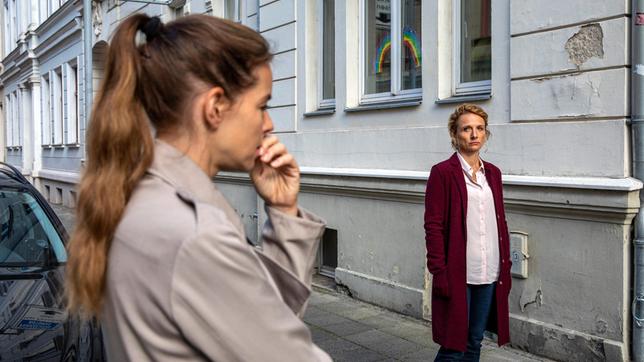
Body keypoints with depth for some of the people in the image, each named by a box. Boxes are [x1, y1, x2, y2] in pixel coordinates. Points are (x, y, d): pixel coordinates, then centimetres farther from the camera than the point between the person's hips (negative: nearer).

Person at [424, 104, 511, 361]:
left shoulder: (492, 173, 11)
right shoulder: (442, 172, -7)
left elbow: (501, 222, 14)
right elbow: (433, 227, -9)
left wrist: (506, 266, 11)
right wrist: (439, 272, -13)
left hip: (489, 275, 6)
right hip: (458, 275, -5)